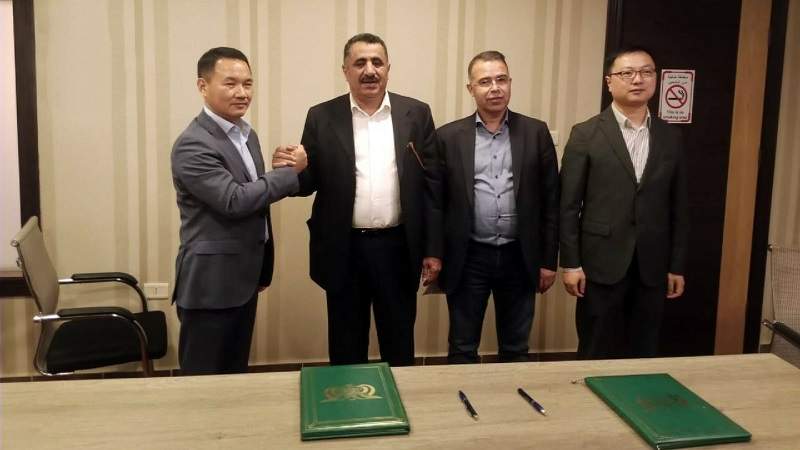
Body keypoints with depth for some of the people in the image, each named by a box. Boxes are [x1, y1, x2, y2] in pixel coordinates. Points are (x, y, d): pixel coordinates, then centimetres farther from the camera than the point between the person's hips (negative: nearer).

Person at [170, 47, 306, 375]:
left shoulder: (247, 134, 10)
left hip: (243, 279, 8)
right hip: (210, 284, -8)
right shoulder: (192, 145, -18)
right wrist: (291, 171, -16)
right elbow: (235, 200, -26)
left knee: (237, 374, 19)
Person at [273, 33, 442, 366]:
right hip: (343, 250, 0)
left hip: (398, 247, 0)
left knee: (399, 344, 14)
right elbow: (309, 182, 2)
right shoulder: (322, 117, 1)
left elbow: (431, 183, 1)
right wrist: (291, 169, -22)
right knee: (346, 348, 13)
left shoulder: (416, 114, 2)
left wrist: (433, 249, -2)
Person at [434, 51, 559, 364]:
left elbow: (550, 200, 3)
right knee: (462, 350, 10)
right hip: (468, 258, -1)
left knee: (516, 350, 15)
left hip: (519, 257, 1)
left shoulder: (536, 132, 2)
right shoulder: (448, 137, -1)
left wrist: (548, 259, 2)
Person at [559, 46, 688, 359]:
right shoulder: (586, 135, -3)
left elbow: (678, 207, 9)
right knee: (596, 356, 7)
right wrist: (570, 263, -8)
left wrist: (677, 265, 7)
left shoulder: (670, 138, 8)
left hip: (652, 267, 3)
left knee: (644, 355, 12)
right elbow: (568, 206, -4)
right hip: (602, 264, -3)